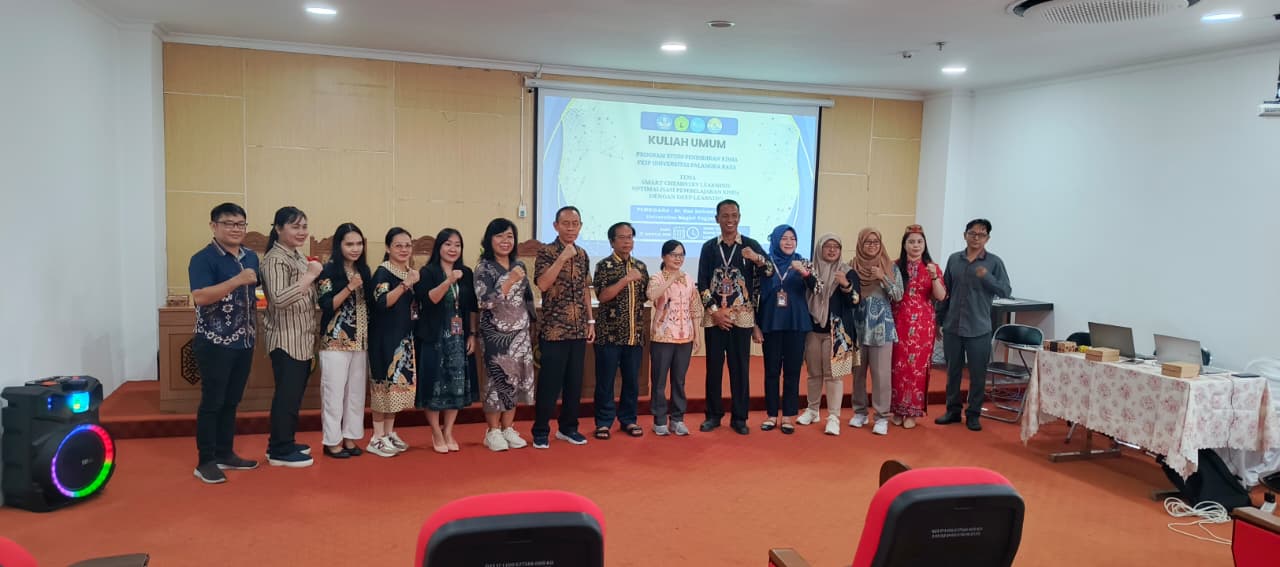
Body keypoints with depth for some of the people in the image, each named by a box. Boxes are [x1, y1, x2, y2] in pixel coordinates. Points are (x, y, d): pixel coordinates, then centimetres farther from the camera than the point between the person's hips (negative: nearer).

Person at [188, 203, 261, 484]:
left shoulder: (251, 257, 10)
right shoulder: (203, 259, -11)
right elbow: (199, 297, -24)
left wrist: (255, 329, 15)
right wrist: (237, 280, -29)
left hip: (244, 342, 6)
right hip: (214, 343, -6)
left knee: (231, 402, 14)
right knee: (212, 402, 0)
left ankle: (225, 454, 24)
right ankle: (205, 461, 9)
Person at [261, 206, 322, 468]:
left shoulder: (297, 256, 14)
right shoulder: (275, 259, -15)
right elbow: (279, 299, -28)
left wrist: (313, 276, 8)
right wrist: (311, 275, -25)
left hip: (302, 339, 9)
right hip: (286, 339, -9)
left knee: (295, 393, 14)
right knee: (287, 394, -4)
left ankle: (283, 443, 25)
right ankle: (279, 451, 5)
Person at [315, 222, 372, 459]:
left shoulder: (364, 270, 10)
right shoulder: (329, 270, -7)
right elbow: (326, 306, -14)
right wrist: (350, 288, -21)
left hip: (360, 341, 6)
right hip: (336, 341, -6)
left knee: (356, 391, 10)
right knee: (334, 391, -1)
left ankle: (350, 437, 19)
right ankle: (332, 441, 9)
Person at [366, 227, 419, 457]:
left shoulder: (410, 272, 11)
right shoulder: (383, 272, -11)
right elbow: (382, 302, -27)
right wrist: (405, 284, -33)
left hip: (405, 337, 8)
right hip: (385, 336, -8)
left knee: (399, 382, 11)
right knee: (384, 383, -4)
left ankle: (389, 433, 20)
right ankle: (377, 438, 4)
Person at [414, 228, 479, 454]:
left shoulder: (467, 273, 8)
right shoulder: (427, 272, -4)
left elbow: (472, 307, 10)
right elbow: (429, 299, -20)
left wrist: (472, 335, 4)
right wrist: (448, 281, -32)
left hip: (459, 338, 4)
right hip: (434, 338, -4)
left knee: (457, 385, 5)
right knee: (435, 384, -1)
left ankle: (448, 432, 18)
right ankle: (436, 434, 14)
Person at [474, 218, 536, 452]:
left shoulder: (519, 265, 9)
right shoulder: (484, 268, -7)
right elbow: (484, 301, -18)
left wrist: (531, 325, 13)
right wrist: (510, 281, -22)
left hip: (520, 332, 5)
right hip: (496, 333, -5)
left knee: (516, 379, 6)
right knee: (499, 380, -4)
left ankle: (508, 429, 17)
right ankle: (493, 432, 10)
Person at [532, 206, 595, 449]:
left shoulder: (583, 255, 12)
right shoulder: (546, 252, -6)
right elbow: (542, 284, -20)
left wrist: (590, 321, 13)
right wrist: (563, 257, -23)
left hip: (578, 330, 6)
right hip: (553, 330, -6)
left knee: (575, 382, 11)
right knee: (549, 382, -1)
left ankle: (568, 427, 24)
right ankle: (541, 431, 11)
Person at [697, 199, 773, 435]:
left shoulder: (751, 244, 3)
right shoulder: (709, 247, 5)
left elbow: (770, 272, -8)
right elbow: (702, 283, 2)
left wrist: (757, 258, -27)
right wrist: (715, 311, -6)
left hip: (742, 316, -1)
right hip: (714, 316, 1)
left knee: (740, 367, 3)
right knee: (714, 365, 5)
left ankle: (739, 417, 12)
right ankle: (714, 414, 16)